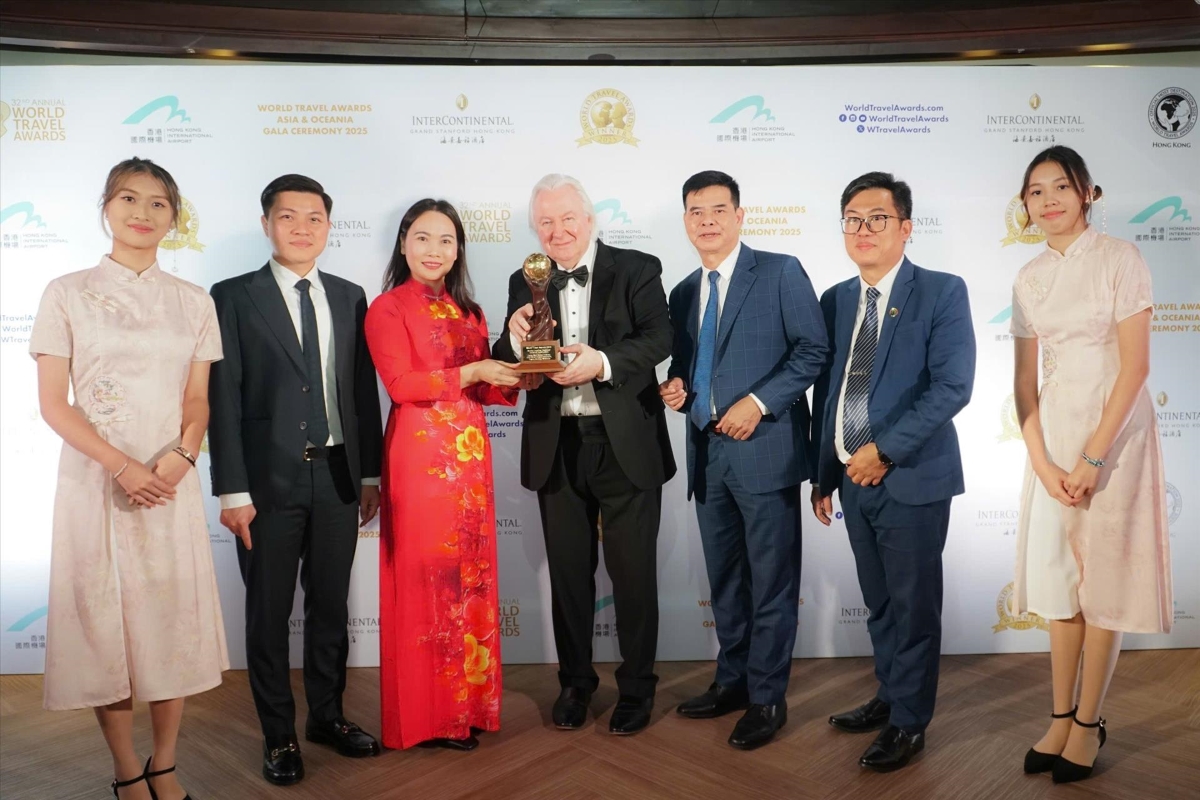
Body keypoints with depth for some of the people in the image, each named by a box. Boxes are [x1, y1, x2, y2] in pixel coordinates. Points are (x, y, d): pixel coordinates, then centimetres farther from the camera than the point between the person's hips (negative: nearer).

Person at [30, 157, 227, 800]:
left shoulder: (193, 302, 8)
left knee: (173, 619, 5)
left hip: (172, 481, 2)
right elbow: (53, 403, -3)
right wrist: (122, 466, -14)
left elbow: (198, 401, 7)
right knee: (102, 620, 4)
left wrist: (180, 457, -12)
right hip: (95, 478, -2)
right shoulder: (67, 294, 2)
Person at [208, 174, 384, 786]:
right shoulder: (234, 297, -3)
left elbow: (363, 390, 9)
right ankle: (278, 734, 25)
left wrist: (370, 472, 8)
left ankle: (327, 715, 33)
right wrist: (232, 490, -11)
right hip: (270, 479, -3)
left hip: (338, 475, 3)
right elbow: (223, 399, -7)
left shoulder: (350, 297, 8)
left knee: (331, 604, 15)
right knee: (269, 611, 9)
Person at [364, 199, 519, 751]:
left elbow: (484, 388, 15)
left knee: (469, 576, 8)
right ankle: (425, 716, 12)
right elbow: (400, 384, -13)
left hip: (470, 455, 6)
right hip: (419, 454, -5)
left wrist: (513, 381, -5)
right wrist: (470, 373, -18)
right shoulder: (388, 308, -1)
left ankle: (465, 703, 20)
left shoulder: (468, 311, 16)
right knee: (424, 579, -1)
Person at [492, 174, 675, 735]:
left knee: (633, 571, 7)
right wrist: (515, 338, -18)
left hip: (625, 444, -3)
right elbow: (505, 369, 4)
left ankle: (637, 686, 25)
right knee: (569, 572, 14)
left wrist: (603, 362, -32)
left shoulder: (637, 270, -2)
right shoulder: (524, 284, 8)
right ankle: (575, 681, 32)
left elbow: (659, 338, -16)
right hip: (557, 448, 3)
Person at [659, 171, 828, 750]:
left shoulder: (780, 272, -3)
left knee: (771, 581, 3)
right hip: (707, 452, 6)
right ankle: (733, 680, 30)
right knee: (724, 578, 15)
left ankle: (766, 698, 15)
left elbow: (813, 348, -9)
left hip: (763, 448, -6)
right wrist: (676, 387, -1)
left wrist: (759, 402, -17)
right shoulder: (684, 293, 15)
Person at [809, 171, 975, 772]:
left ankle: (909, 723, 21)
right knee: (879, 604, 17)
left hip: (911, 477, -5)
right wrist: (823, 474, 10)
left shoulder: (942, 293, -6)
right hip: (854, 477, 5)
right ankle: (889, 696, 35)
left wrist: (885, 449, -18)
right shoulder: (835, 300, 10)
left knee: (913, 606, 6)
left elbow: (952, 387, -15)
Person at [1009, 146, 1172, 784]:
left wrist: (1094, 457, -16)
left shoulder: (1119, 259, -6)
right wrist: (1041, 461, -5)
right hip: (1051, 438, 4)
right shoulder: (1029, 278, 8)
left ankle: (1089, 723, 17)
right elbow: (1024, 380, 5)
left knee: (1103, 577, 3)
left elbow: (1135, 365, -12)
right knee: (1057, 574, 8)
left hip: (1113, 432, -4)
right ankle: (1061, 716, 20)